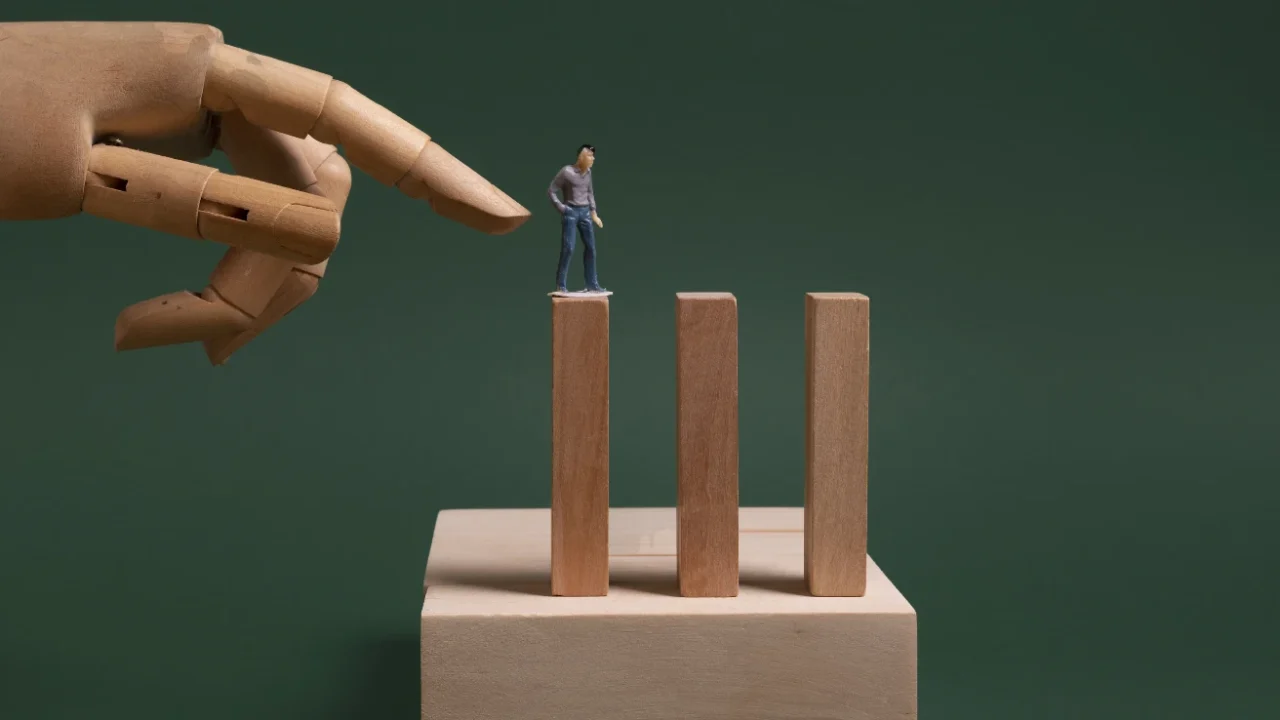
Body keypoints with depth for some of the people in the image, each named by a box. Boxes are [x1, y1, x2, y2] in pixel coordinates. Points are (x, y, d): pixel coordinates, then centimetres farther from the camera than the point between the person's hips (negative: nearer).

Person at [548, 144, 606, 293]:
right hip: (571, 212, -6)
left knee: (590, 248, 6)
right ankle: (560, 285, -7)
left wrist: (593, 213, 17)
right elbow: (551, 190, -7)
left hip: (585, 212, 6)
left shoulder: (588, 172, 8)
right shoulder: (566, 172, -11)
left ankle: (592, 284, 13)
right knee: (568, 249, -11)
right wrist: (561, 208, -11)